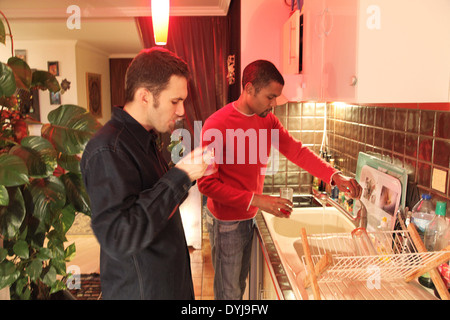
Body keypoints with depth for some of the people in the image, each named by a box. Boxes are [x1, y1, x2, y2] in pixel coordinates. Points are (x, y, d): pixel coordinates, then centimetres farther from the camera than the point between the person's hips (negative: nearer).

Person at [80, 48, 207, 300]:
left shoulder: (145, 137, 5)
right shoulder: (107, 150, -26)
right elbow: (118, 239, -32)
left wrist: (190, 173, -3)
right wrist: (180, 176, -31)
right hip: (140, 290, -8)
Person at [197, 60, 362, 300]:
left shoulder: (267, 120, 1)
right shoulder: (216, 126, -22)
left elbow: (296, 151, 0)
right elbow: (207, 183, -22)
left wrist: (335, 176, -13)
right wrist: (256, 200, -26)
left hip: (250, 217, 7)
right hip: (227, 223, -7)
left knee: (240, 283, 23)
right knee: (229, 291, 9)